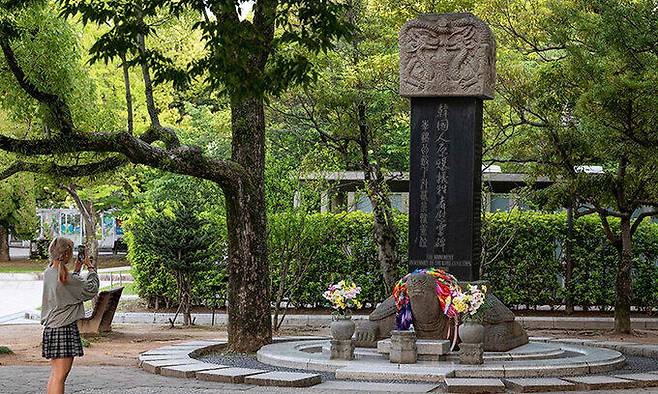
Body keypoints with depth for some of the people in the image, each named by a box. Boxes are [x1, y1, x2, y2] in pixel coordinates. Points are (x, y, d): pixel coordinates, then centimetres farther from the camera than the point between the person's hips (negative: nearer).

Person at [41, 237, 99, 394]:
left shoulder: (48, 273, 6)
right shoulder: (65, 278, -17)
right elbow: (92, 290, -7)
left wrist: (76, 270, 17)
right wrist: (91, 268, 5)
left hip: (51, 327, 9)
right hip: (64, 328, -9)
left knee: (55, 374, 15)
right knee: (60, 374, -7)